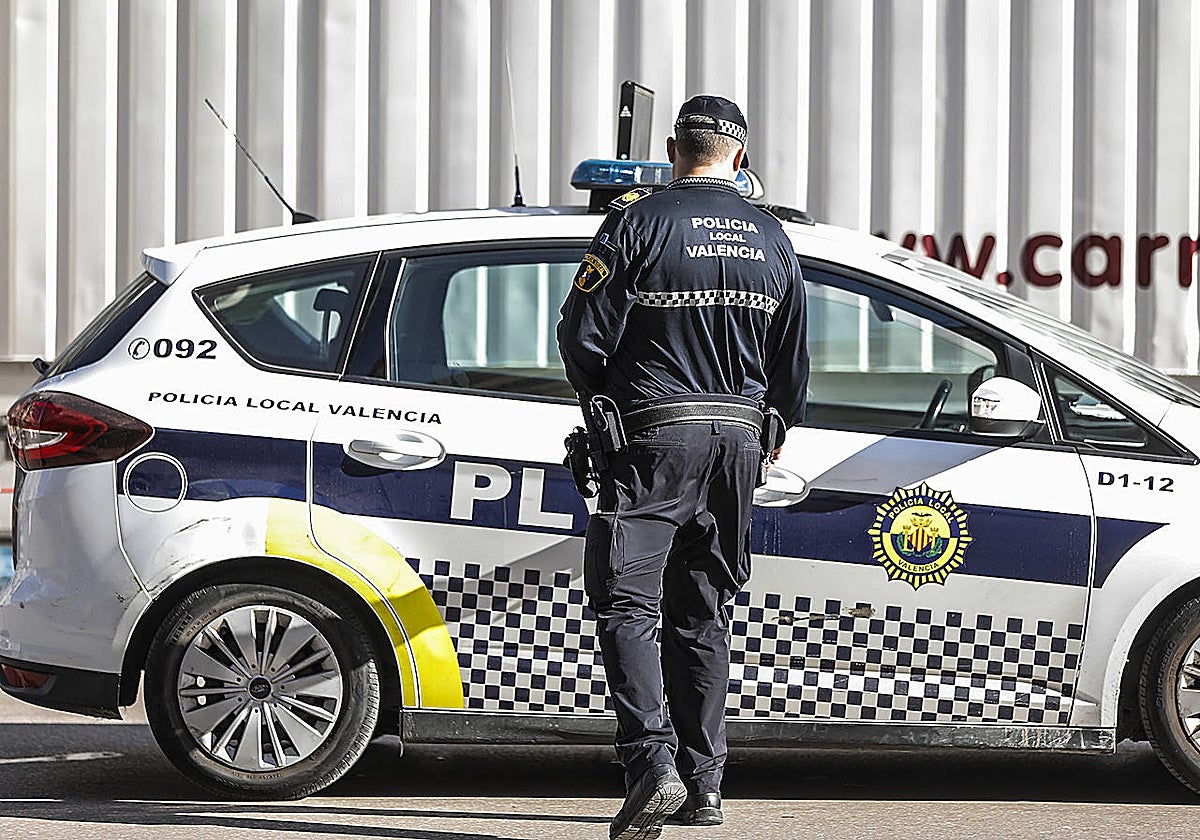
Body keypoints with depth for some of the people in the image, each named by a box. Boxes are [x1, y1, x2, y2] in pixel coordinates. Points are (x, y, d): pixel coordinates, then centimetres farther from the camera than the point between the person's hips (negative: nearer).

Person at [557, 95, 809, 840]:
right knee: (701, 614, 13)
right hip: (736, 442, 5)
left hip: (654, 440, -5)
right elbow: (792, 365, 17)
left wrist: (601, 404, 11)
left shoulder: (639, 221, -7)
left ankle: (653, 762, -23)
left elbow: (583, 333, -9)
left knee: (626, 604, -6)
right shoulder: (772, 240, 10)